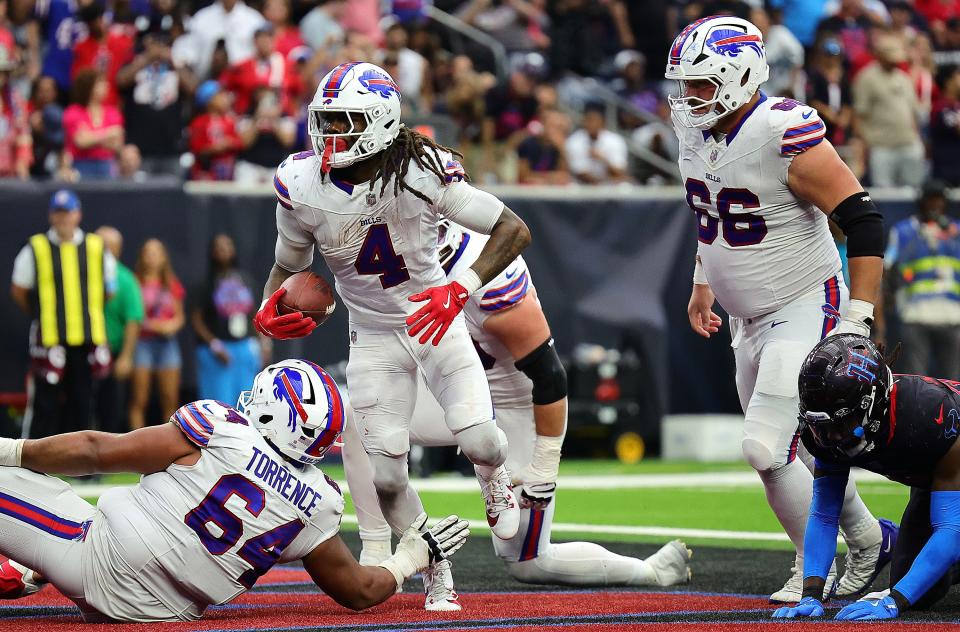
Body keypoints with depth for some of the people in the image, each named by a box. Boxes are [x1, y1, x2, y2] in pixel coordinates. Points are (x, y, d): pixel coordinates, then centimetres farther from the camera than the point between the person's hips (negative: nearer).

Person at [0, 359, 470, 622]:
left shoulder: (220, 430, -12)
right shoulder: (317, 506, -2)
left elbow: (96, 452, -7)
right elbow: (360, 592, 11)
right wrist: (407, 562, 29)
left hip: (102, 562, -6)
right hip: (161, 611, 6)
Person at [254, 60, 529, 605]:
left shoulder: (422, 173, -24)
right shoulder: (301, 187, -15)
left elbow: (515, 230, -21)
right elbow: (289, 264, 3)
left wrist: (461, 290, -33)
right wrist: (268, 310, -20)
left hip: (437, 318, -2)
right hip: (373, 333, 2)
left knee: (479, 439, -17)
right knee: (386, 473, -9)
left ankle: (495, 481, 23)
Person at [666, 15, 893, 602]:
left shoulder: (786, 136, -24)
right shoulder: (697, 129, 0)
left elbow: (865, 222, -21)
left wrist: (858, 320, -22)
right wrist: (703, 284, 25)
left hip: (805, 309, -8)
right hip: (749, 320, 8)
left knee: (766, 448, -15)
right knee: (798, 450, 12)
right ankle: (868, 539, 32)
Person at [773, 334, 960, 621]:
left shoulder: (931, 415, -43)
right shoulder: (828, 430, -26)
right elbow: (823, 516, -15)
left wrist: (892, 603, -47)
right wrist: (811, 596, -29)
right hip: (928, 479, 4)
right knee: (923, 593, -5)